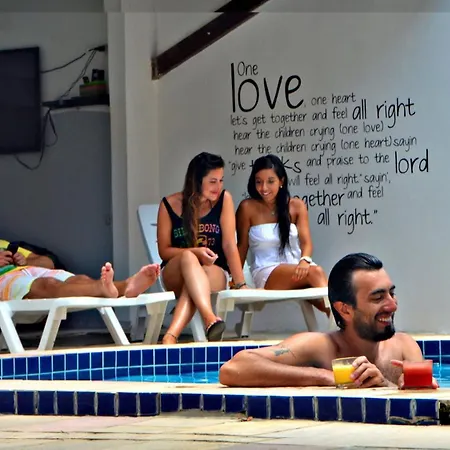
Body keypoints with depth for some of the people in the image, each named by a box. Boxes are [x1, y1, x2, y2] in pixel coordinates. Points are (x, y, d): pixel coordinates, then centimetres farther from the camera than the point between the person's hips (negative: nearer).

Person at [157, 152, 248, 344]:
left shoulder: (224, 199, -4)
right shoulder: (169, 205, -6)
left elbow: (229, 245, -8)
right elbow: (164, 250, -2)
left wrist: (240, 284, -17)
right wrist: (196, 252, -20)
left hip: (214, 272, 0)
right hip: (175, 275, 0)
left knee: (206, 272, -36)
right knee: (189, 258, -35)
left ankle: (171, 336, -55)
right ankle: (210, 319, -58)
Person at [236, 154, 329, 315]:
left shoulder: (297, 206, 8)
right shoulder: (248, 208, 0)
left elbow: (306, 242, -3)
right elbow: (242, 246, 5)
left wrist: (304, 260, -25)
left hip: (296, 270, 4)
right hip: (265, 274, -3)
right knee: (315, 272, -33)